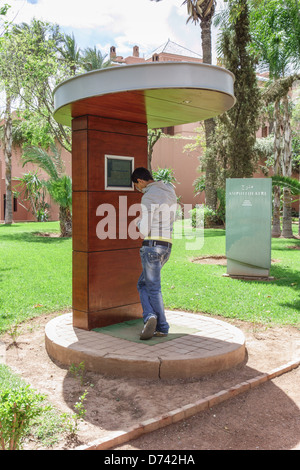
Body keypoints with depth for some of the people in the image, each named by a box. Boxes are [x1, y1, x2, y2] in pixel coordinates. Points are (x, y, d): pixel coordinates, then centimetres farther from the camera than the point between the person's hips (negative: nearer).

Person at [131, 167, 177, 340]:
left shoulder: (148, 197, -13)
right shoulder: (170, 191, 14)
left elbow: (144, 231, -15)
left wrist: (138, 222, 8)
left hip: (152, 245, -9)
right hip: (167, 246, 9)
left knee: (153, 288, 1)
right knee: (142, 284, 16)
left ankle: (162, 328, 7)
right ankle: (150, 317, 6)